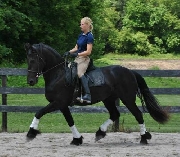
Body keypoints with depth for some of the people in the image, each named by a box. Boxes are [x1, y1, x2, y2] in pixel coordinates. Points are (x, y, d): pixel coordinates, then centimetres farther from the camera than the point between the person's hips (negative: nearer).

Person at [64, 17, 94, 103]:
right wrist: (69, 52, 4)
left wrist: (77, 54, -23)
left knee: (79, 73, -31)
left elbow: (88, 51, -18)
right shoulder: (81, 35, 15)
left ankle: (88, 95, -42)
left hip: (84, 58, -10)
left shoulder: (89, 37, -11)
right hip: (77, 58, 10)